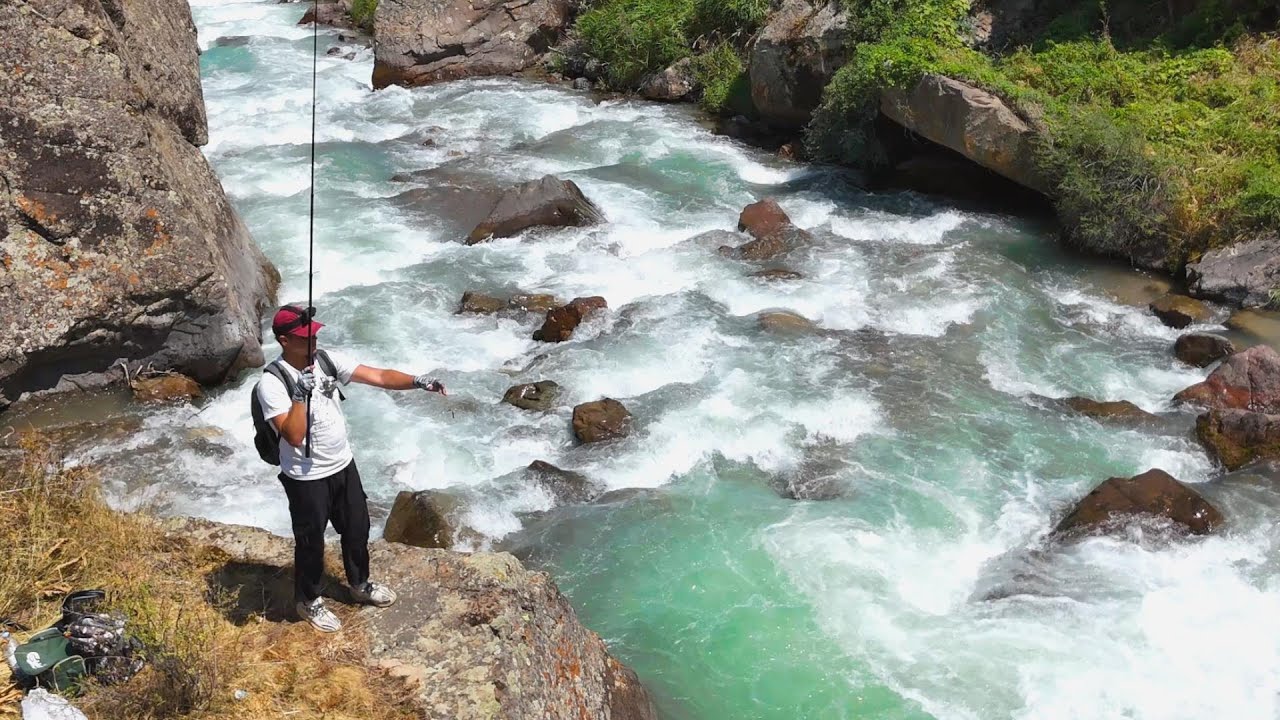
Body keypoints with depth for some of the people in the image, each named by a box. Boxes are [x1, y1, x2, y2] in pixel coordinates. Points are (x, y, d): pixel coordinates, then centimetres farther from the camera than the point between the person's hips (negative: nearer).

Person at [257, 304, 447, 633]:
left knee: (357, 529, 22)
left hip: (343, 466, 6)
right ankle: (309, 601, 38)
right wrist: (300, 395, -39)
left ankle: (360, 584, 47)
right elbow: (294, 436, -31)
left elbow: (379, 377, -10)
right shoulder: (272, 383, -23)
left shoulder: (327, 360, -6)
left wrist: (418, 381, -23)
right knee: (311, 542, 13)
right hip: (307, 479, -6)